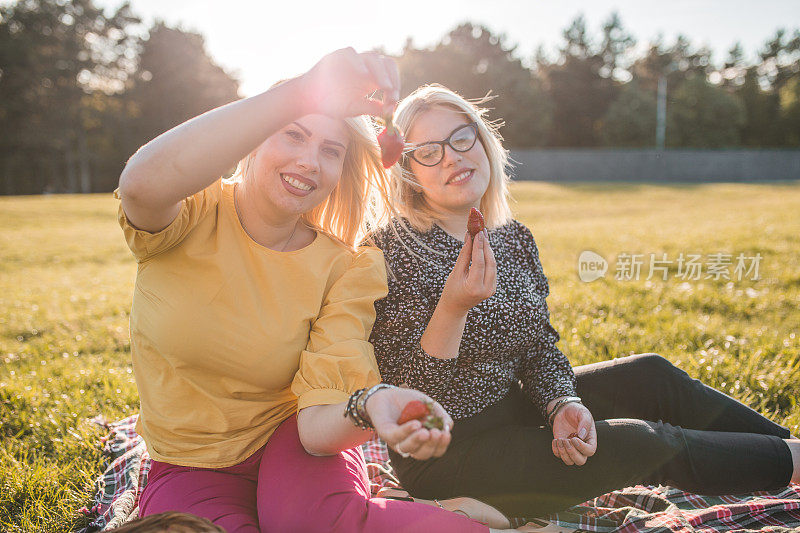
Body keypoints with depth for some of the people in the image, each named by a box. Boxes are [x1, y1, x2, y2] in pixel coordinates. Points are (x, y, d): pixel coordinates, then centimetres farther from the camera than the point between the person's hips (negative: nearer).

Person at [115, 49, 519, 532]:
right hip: (194, 468, 1)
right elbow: (142, 184, -41)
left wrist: (373, 404, -44)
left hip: (292, 443, -1)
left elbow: (318, 420, -20)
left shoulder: (346, 269, -10)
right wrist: (301, 92, -44)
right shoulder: (196, 216, -13)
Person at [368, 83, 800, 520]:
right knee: (644, 443, -12)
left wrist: (562, 404, -13)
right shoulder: (394, 251, -19)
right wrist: (453, 308, -34)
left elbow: (540, 348, 7)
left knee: (649, 375, 1)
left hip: (508, 408, 7)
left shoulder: (515, 240, 0)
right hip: (442, 458, -6)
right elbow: (410, 394, -21)